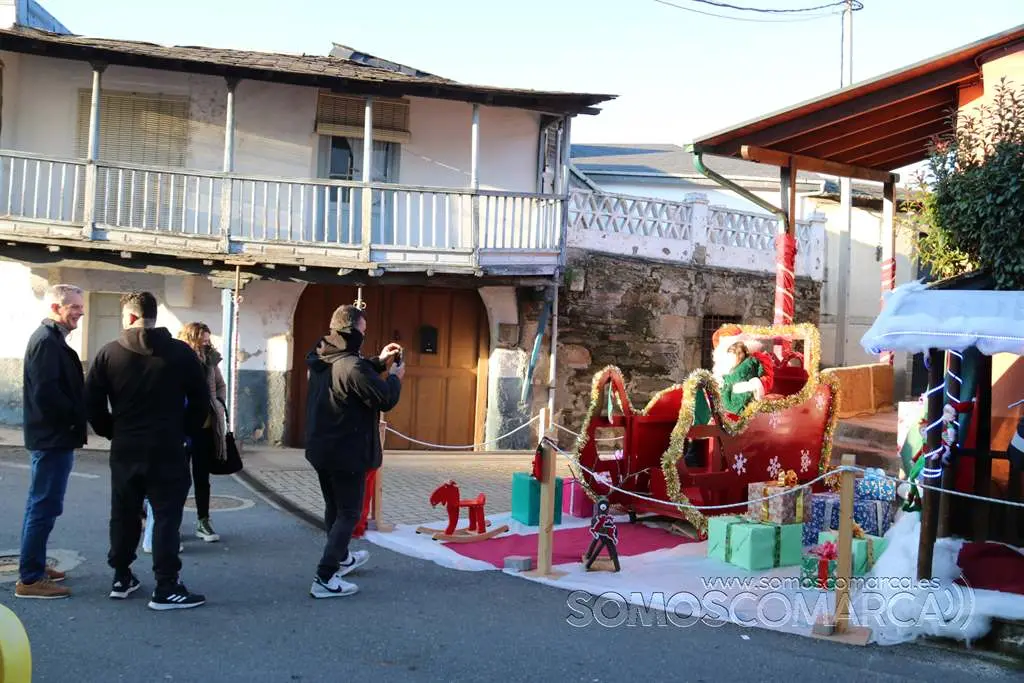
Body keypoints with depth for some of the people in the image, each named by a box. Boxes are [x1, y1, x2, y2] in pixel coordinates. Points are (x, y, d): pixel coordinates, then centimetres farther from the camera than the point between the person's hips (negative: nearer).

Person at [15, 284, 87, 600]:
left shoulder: (51, 339, 16)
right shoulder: (47, 341, -17)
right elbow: (46, 392, -24)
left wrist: (76, 418, 7)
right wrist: (75, 418, -13)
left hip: (52, 436, 11)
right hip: (53, 437, -11)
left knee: (41, 504, 17)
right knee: (44, 506, -6)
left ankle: (34, 566, 27)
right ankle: (29, 579, -1)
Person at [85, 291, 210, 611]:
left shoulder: (109, 353, -1)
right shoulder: (181, 352, -4)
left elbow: (92, 403, 0)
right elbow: (201, 401, -1)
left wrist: (112, 432, 13)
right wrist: (185, 431, 11)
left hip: (125, 449, 2)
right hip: (167, 449, -2)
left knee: (124, 515, 16)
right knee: (166, 517, 0)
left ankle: (121, 578, 24)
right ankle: (166, 588, -2)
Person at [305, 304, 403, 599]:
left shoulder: (320, 361, 5)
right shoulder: (352, 366, -25)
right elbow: (386, 399, -21)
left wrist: (379, 363, 15)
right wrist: (395, 377, -2)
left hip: (320, 449, 9)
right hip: (347, 453, -9)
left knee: (333, 507, 24)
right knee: (348, 513, 0)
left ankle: (342, 558, 43)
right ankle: (325, 579, -5)